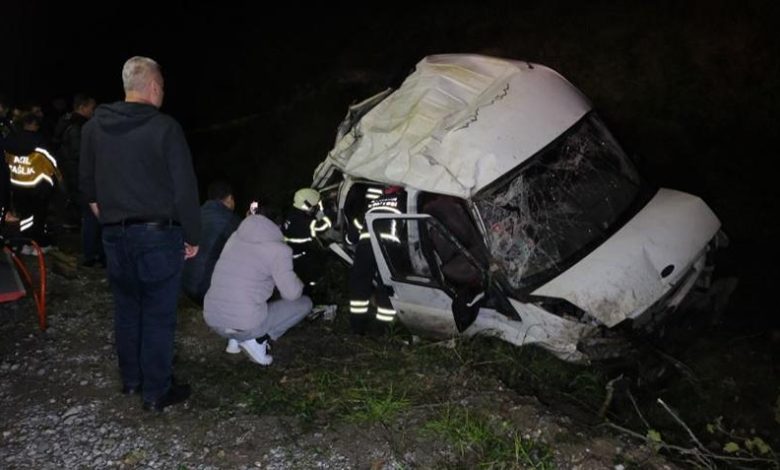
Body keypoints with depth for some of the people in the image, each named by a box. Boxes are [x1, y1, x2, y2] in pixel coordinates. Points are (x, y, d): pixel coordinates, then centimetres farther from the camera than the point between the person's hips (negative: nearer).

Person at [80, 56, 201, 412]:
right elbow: (185, 189, -13)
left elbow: (86, 181, 15)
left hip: (115, 234, 6)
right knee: (158, 314, 3)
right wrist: (193, 236, -4)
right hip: (158, 234, -5)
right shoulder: (165, 128, -13)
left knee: (126, 308, 18)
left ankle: (131, 379, 32)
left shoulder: (94, 126, 4)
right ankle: (156, 392, 12)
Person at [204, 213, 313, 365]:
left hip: (212, 322, 6)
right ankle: (258, 339, -3)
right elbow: (292, 293, -8)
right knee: (305, 303, 11)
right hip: (246, 326, -6)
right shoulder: (278, 250, -11)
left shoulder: (235, 237, 7)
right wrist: (299, 285, 15)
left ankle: (235, 339, 16)